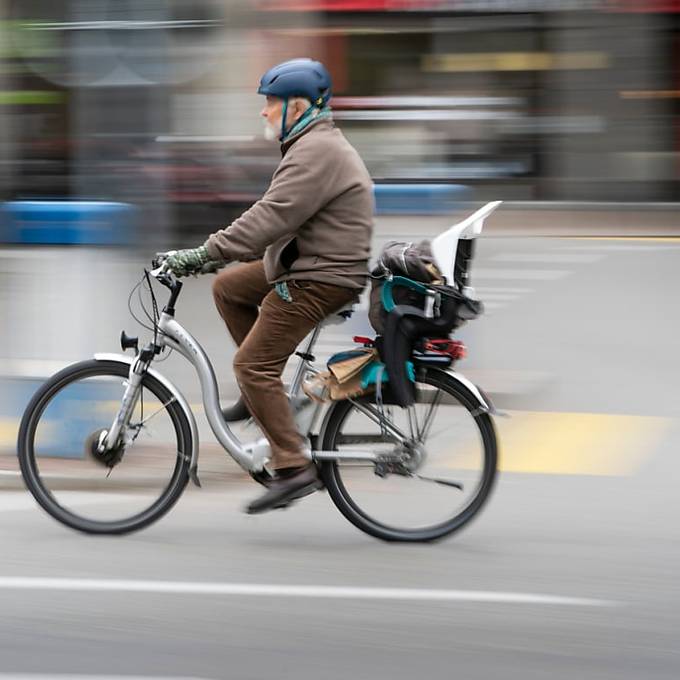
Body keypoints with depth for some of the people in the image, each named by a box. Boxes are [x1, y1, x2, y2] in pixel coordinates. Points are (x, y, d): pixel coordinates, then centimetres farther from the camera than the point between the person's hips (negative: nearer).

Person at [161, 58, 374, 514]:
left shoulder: (316, 151, -19)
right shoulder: (315, 144, 17)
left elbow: (272, 217, -27)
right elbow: (276, 216, 22)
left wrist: (204, 254, -26)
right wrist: (216, 255, 18)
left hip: (321, 278, -11)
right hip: (308, 262, 11)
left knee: (253, 365, -13)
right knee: (228, 288, 19)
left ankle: (294, 470, -14)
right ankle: (266, 390, 21)